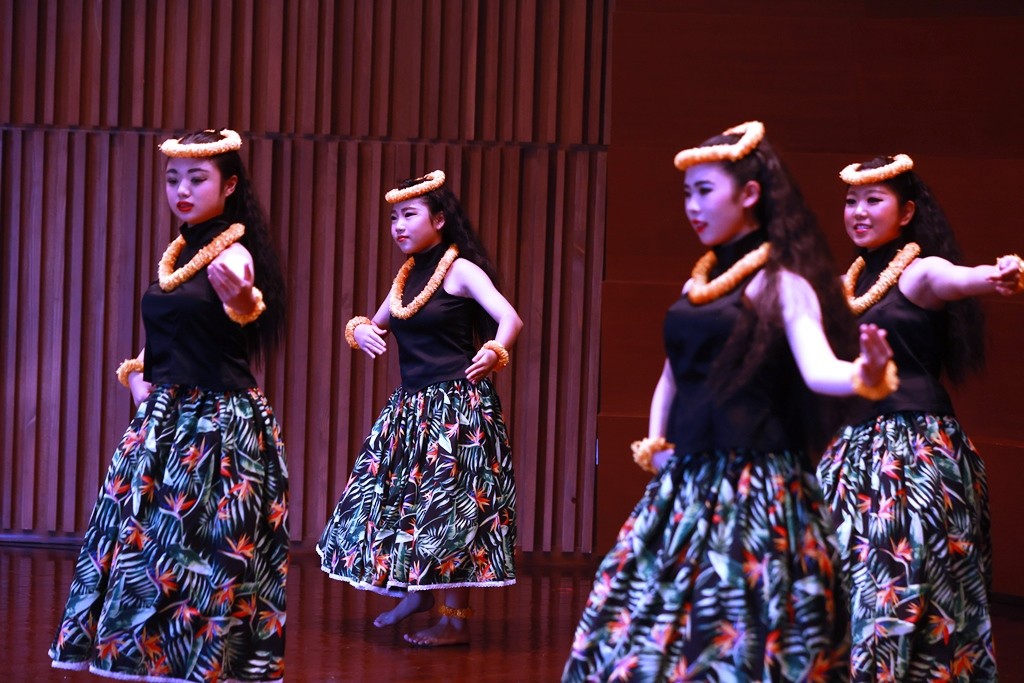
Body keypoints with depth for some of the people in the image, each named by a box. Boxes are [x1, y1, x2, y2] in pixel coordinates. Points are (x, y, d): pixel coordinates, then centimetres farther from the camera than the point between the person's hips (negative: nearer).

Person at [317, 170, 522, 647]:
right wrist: (359, 330, 0)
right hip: (410, 406, 8)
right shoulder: (406, 278, 14)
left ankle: (456, 620, -3)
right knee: (396, 496, 11)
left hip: (456, 405, -8)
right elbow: (376, 325, 24)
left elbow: (509, 318, -20)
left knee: (448, 502, -8)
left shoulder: (460, 271, -9)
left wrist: (494, 352, -39)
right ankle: (415, 592, 26)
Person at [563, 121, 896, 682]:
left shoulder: (781, 282, -8)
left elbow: (817, 369, -22)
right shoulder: (700, 279, 14)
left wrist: (865, 375, -42)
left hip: (753, 486, -7)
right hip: (684, 484, 7)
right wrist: (655, 445, 11)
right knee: (649, 628, 8)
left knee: (740, 631, -5)